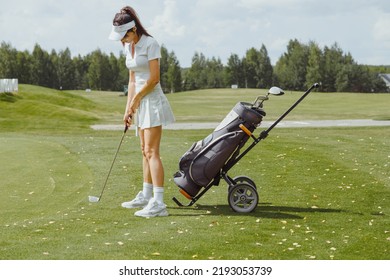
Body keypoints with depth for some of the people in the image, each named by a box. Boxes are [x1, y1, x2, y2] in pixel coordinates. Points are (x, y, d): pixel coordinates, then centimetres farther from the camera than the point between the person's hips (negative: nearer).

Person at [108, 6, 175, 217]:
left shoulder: (150, 44, -14)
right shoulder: (128, 47, 11)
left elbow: (154, 78, -17)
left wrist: (136, 99, -7)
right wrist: (128, 108, 11)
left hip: (152, 101, -9)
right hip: (140, 103, 9)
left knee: (151, 152, -13)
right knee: (145, 151, 15)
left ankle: (158, 203, -16)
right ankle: (146, 196, 24)